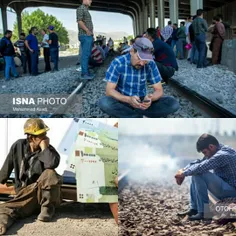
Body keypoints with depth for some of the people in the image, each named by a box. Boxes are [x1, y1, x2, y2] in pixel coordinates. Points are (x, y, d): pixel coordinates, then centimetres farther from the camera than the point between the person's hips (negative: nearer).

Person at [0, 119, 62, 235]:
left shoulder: (49, 149, -7)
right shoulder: (19, 146, -1)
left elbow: (52, 164, -32)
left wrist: (44, 147, -21)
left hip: (45, 192, -1)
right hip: (25, 193, 2)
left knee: (50, 174, -33)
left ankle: (47, 207, -17)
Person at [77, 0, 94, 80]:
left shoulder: (86, 10, 22)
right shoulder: (81, 8, -5)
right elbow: (79, 21, -17)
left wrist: (91, 31, 13)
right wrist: (87, 30, -18)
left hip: (89, 36, 10)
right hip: (85, 35, -10)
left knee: (87, 54, 10)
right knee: (85, 54, -10)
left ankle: (86, 72, 15)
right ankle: (84, 74, -10)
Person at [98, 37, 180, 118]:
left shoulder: (150, 64, -10)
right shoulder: (118, 63, -16)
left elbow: (159, 90, -7)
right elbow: (109, 90, -18)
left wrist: (151, 98, -32)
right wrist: (128, 99, -37)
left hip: (142, 101, 2)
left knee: (173, 104, -20)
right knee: (104, 103, -36)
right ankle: (140, 118, -20)